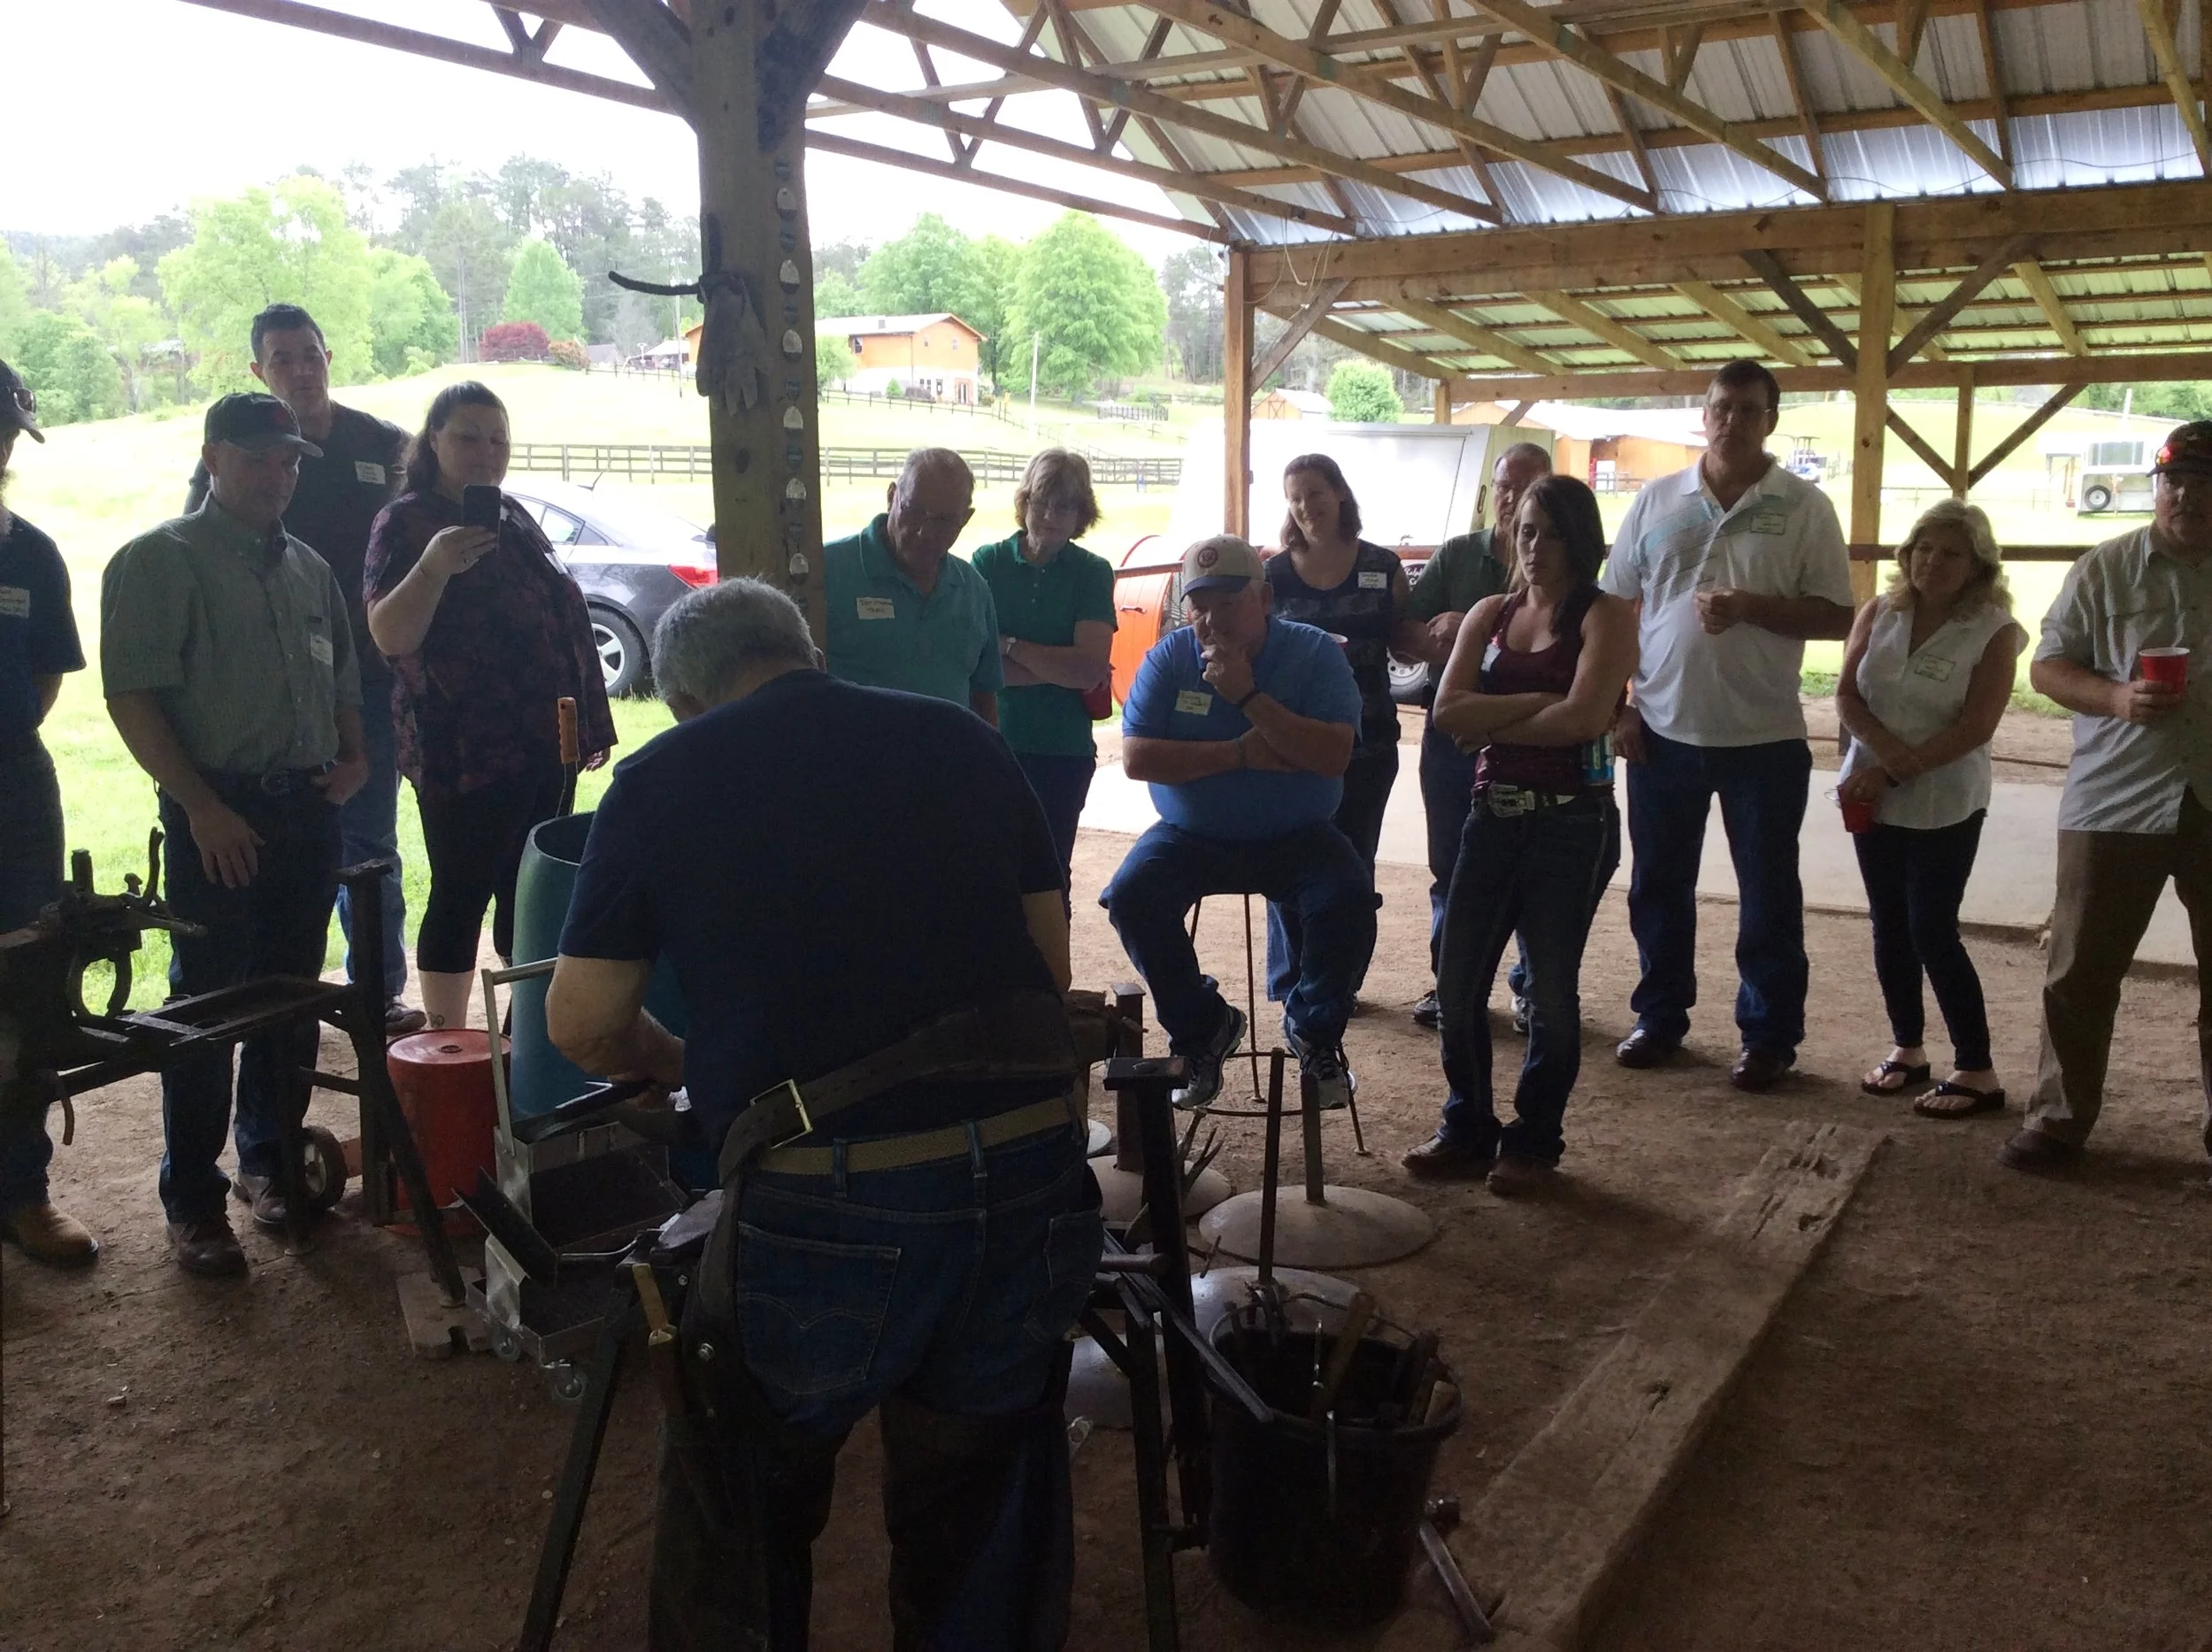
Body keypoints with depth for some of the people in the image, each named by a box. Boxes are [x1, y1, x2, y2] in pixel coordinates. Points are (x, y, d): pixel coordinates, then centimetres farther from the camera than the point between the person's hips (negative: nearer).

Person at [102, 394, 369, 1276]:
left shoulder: (309, 569, 16)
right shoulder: (160, 561, -4)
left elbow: (342, 679, 25)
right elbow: (132, 696, -11)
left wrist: (353, 758, 7)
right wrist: (201, 806, -16)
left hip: (307, 809, 6)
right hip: (219, 817, -6)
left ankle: (270, 1159, 29)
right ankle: (192, 1203, 9)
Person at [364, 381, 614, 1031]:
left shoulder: (512, 516, 14)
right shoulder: (406, 523, -6)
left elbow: (556, 616, 21)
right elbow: (389, 635, -16)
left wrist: (587, 721, 19)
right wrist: (433, 567, -33)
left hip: (539, 744, 7)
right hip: (464, 752, -7)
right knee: (461, 897, -1)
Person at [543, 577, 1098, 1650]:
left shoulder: (662, 781, 5)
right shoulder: (963, 742, 12)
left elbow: (583, 1028, 8)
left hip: (825, 1205, -3)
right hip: (1031, 1179, 3)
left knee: (742, 1503, 24)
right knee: (981, 1493, 26)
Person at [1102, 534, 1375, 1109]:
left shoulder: (1315, 652, -6)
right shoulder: (1170, 656, -2)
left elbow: (1334, 754, -20)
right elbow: (1135, 758, -12)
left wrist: (1248, 696, -25)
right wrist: (1240, 754, -18)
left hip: (1296, 838, -1)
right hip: (1191, 836, 1)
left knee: (1349, 901, -27)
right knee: (1130, 898, -24)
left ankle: (1314, 1030, 2)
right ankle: (1203, 1029, 0)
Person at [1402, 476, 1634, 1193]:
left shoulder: (1606, 616, -4)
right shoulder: (1490, 614, 10)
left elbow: (1584, 717, -19)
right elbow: (1448, 711, -4)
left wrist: (1492, 722, -7)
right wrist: (1535, 702, -13)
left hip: (1573, 824, -5)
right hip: (1492, 817, 5)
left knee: (1551, 989, 5)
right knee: (1458, 981, 5)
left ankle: (1534, 1141, 20)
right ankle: (1466, 1130, 21)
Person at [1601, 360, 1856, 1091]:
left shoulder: (1805, 507, -1)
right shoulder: (1656, 500, 5)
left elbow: (1836, 617, -3)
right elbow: (1614, 608, 8)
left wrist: (1751, 607, -19)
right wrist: (1618, 705, 1)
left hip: (1764, 736, -2)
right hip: (1663, 729, 2)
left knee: (1768, 893, 6)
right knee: (1658, 884, 12)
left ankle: (1769, 1037, 18)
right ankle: (1660, 1017, 27)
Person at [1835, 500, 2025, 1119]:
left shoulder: (1994, 632, -9)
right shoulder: (1879, 613, 3)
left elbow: (1976, 728, -15)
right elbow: (1847, 697, -3)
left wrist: (1894, 773, -17)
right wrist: (1890, 753, -19)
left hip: (1945, 807, -4)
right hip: (1875, 798, 4)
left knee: (1933, 934, -6)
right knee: (1891, 930, 10)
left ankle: (1977, 1072, 4)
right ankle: (1907, 1050, 24)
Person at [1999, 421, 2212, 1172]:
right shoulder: (2104, 570, 2)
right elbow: (2047, 667, 1)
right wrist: (2118, 697, -18)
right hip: (2114, 802, -1)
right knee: (2079, 970, 5)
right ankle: (2060, 1116, 17)